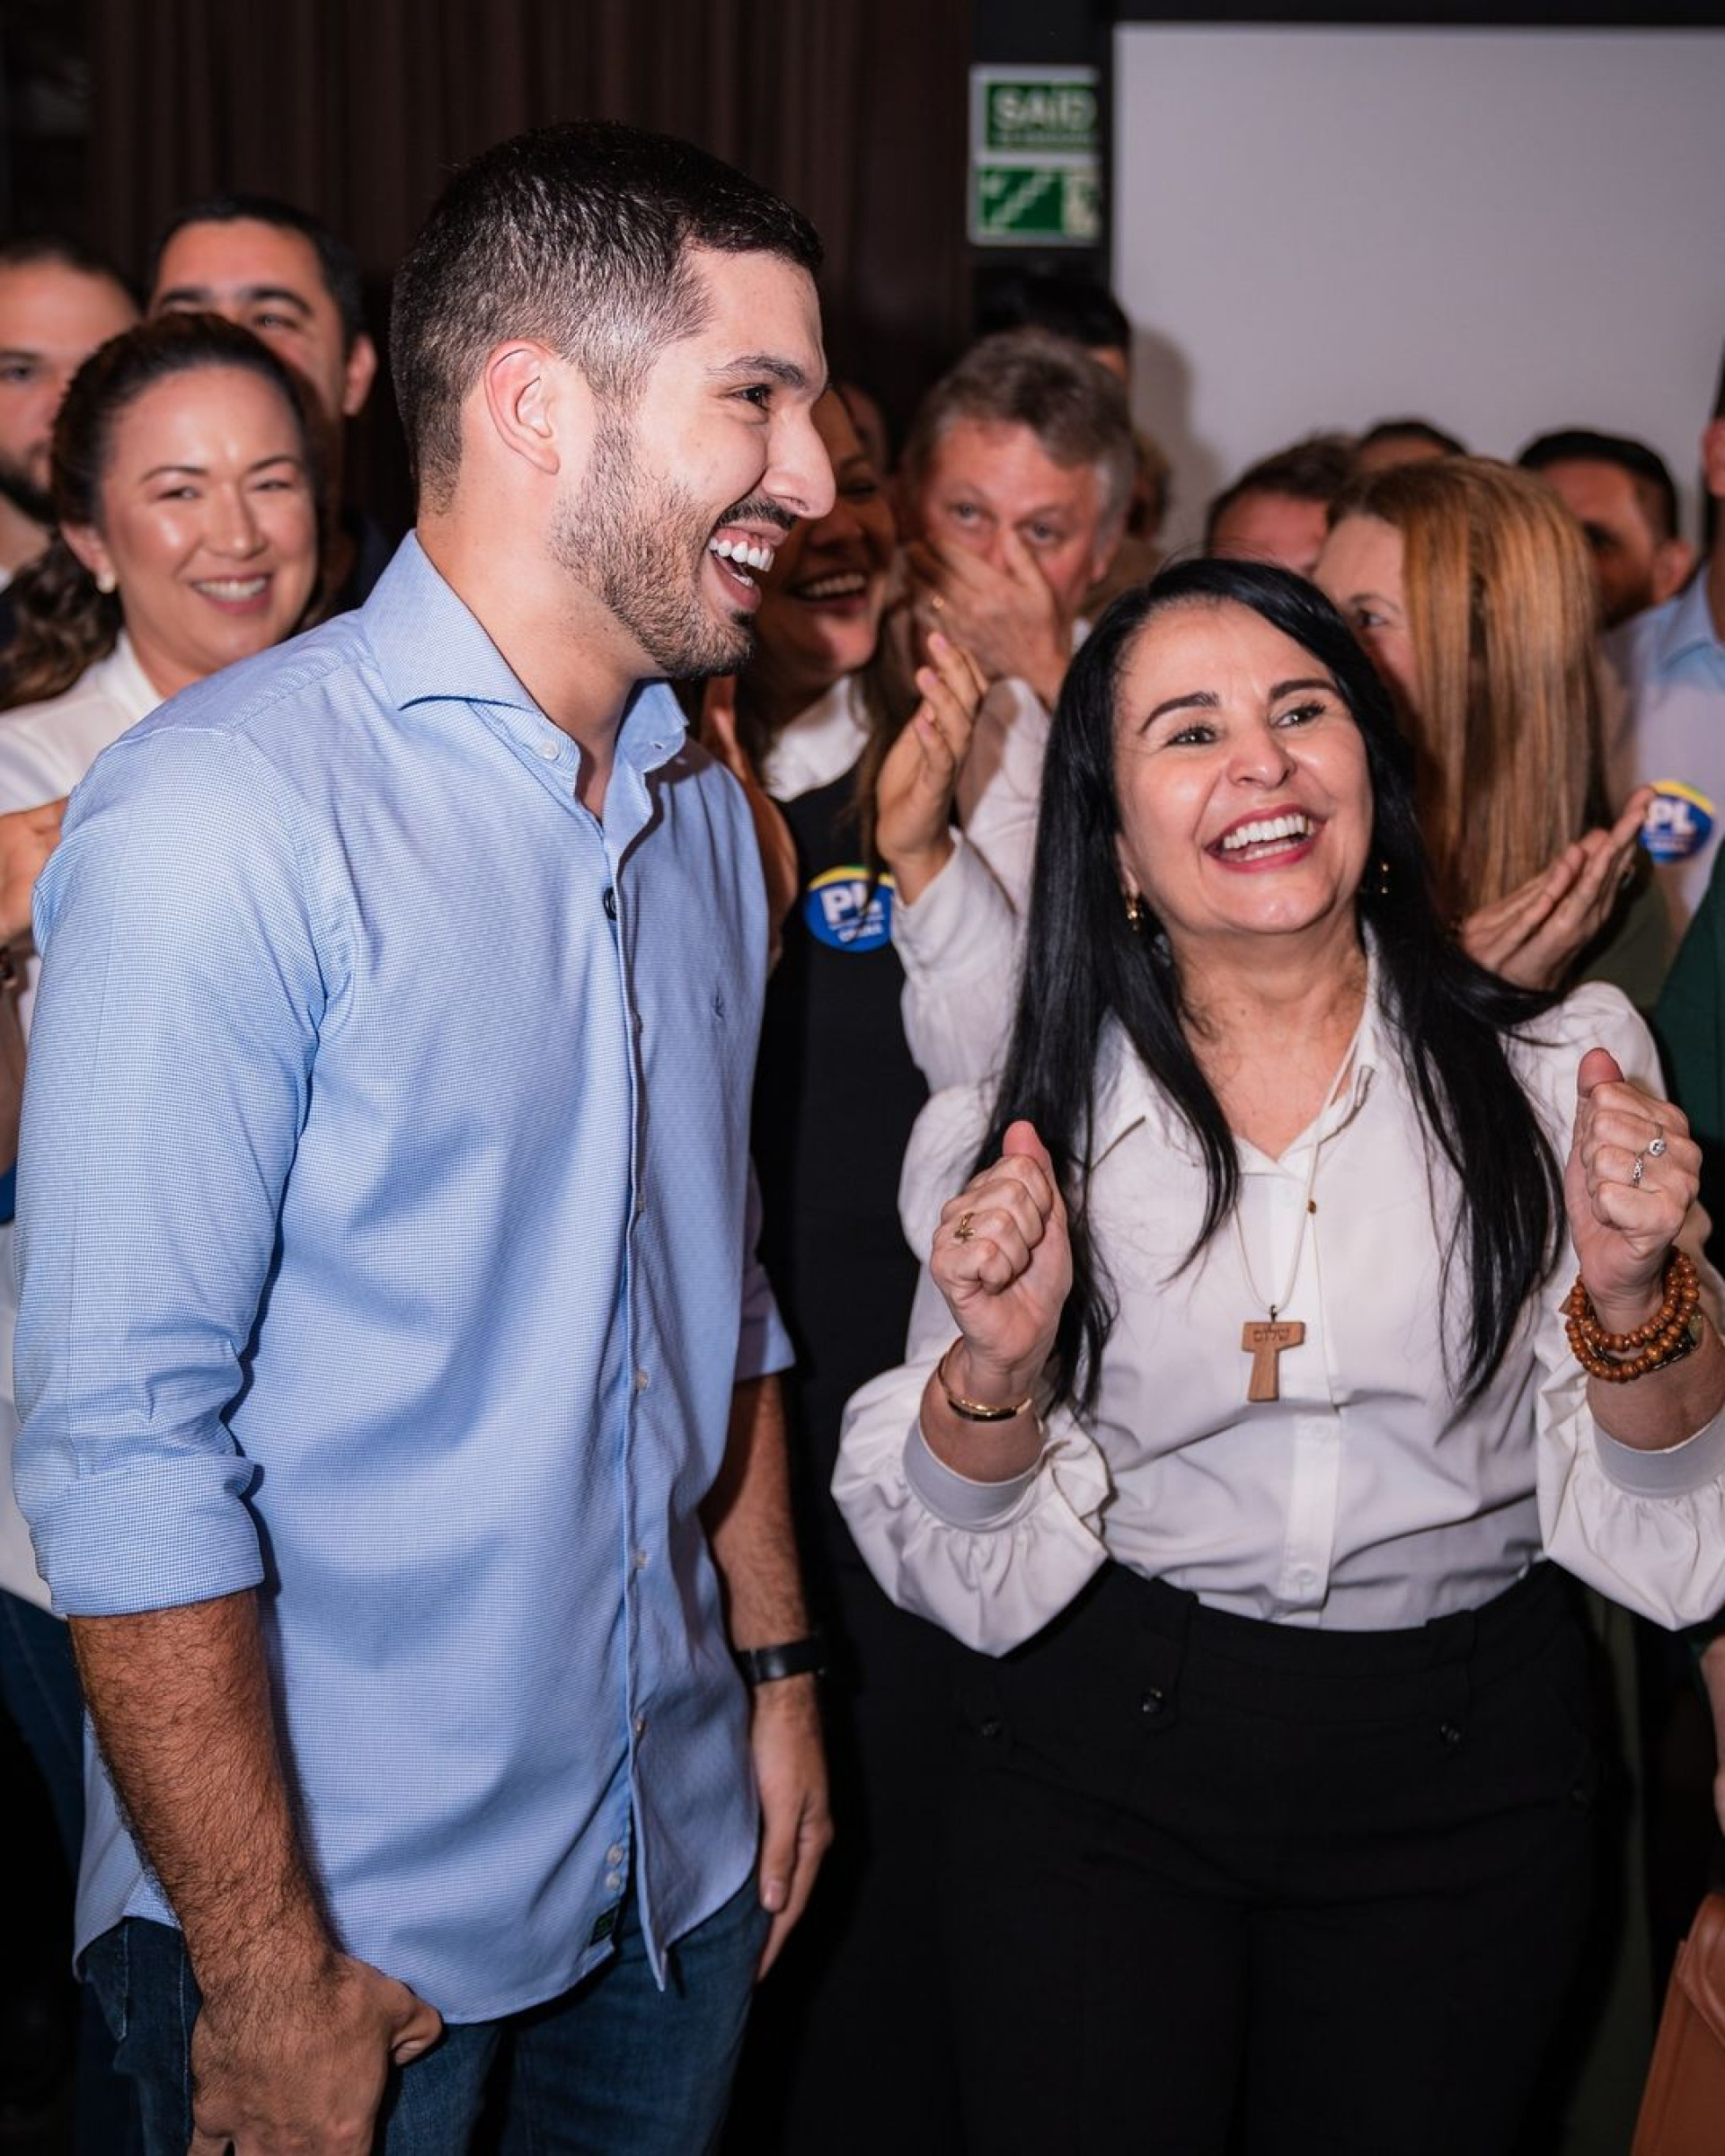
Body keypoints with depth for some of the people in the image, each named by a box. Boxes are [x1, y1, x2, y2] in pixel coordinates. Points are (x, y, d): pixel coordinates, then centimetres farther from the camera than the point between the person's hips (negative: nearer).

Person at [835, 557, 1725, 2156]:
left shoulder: (1558, 1072, -5)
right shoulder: (1027, 1125, -5)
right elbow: (959, 1568, -2)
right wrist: (996, 1365, -21)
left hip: (1465, 1784, 1)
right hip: (1100, 1766, 0)